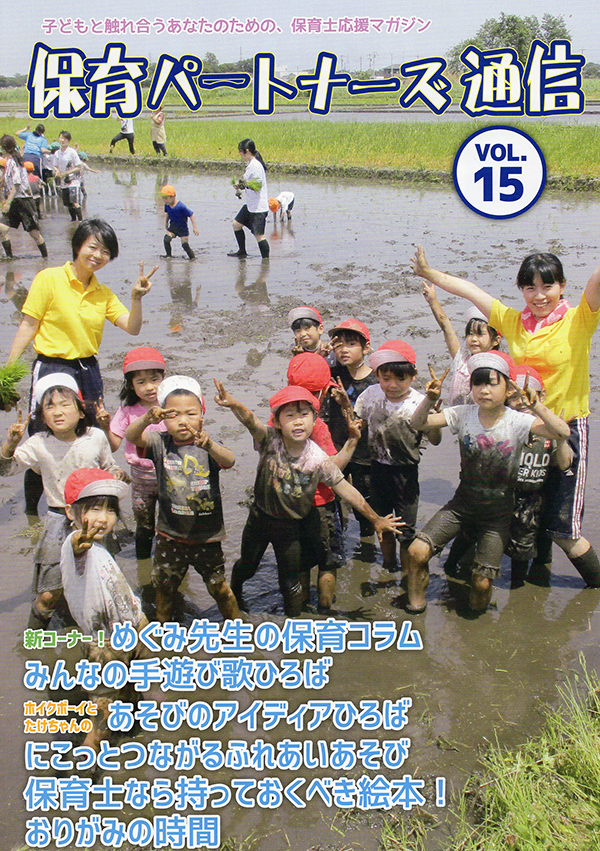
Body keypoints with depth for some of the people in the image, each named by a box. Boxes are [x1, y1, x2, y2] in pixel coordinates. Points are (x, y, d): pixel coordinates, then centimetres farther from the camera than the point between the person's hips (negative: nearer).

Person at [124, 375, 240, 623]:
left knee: (219, 587, 11)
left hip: (207, 536, -1)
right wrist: (146, 419, -48)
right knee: (164, 587, 16)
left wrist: (209, 445, -54)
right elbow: (132, 437, -25)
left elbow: (229, 461, -32)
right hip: (170, 535, 2)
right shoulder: (161, 444, -7)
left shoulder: (208, 446, -11)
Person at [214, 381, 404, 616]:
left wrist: (375, 519, -11)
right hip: (260, 518, 1)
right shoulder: (270, 441, -24)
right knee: (247, 565, 25)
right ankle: (235, 593, 58)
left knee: (290, 583, 10)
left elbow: (345, 489, -16)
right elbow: (250, 420, -44)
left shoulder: (318, 459, -22)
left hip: (291, 526, -1)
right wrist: (233, 404, -67)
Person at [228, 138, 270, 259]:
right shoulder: (250, 164, 11)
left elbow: (258, 185, -25)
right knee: (236, 224, 21)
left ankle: (266, 260, -2)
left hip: (258, 207, -11)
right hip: (250, 205, 11)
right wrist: (241, 185, 30)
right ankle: (242, 252, 33)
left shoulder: (255, 166, -19)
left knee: (259, 235, -9)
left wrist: (247, 184, -39)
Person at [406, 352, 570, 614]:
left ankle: (476, 616, 33)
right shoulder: (463, 414, -9)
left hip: (498, 513, -2)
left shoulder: (518, 421, -16)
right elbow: (417, 424, -14)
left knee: (482, 582, -4)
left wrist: (537, 408, -46)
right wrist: (430, 400, -32)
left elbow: (562, 432, -31)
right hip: (462, 503, 2)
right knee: (416, 552, -15)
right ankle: (415, 606, 12)